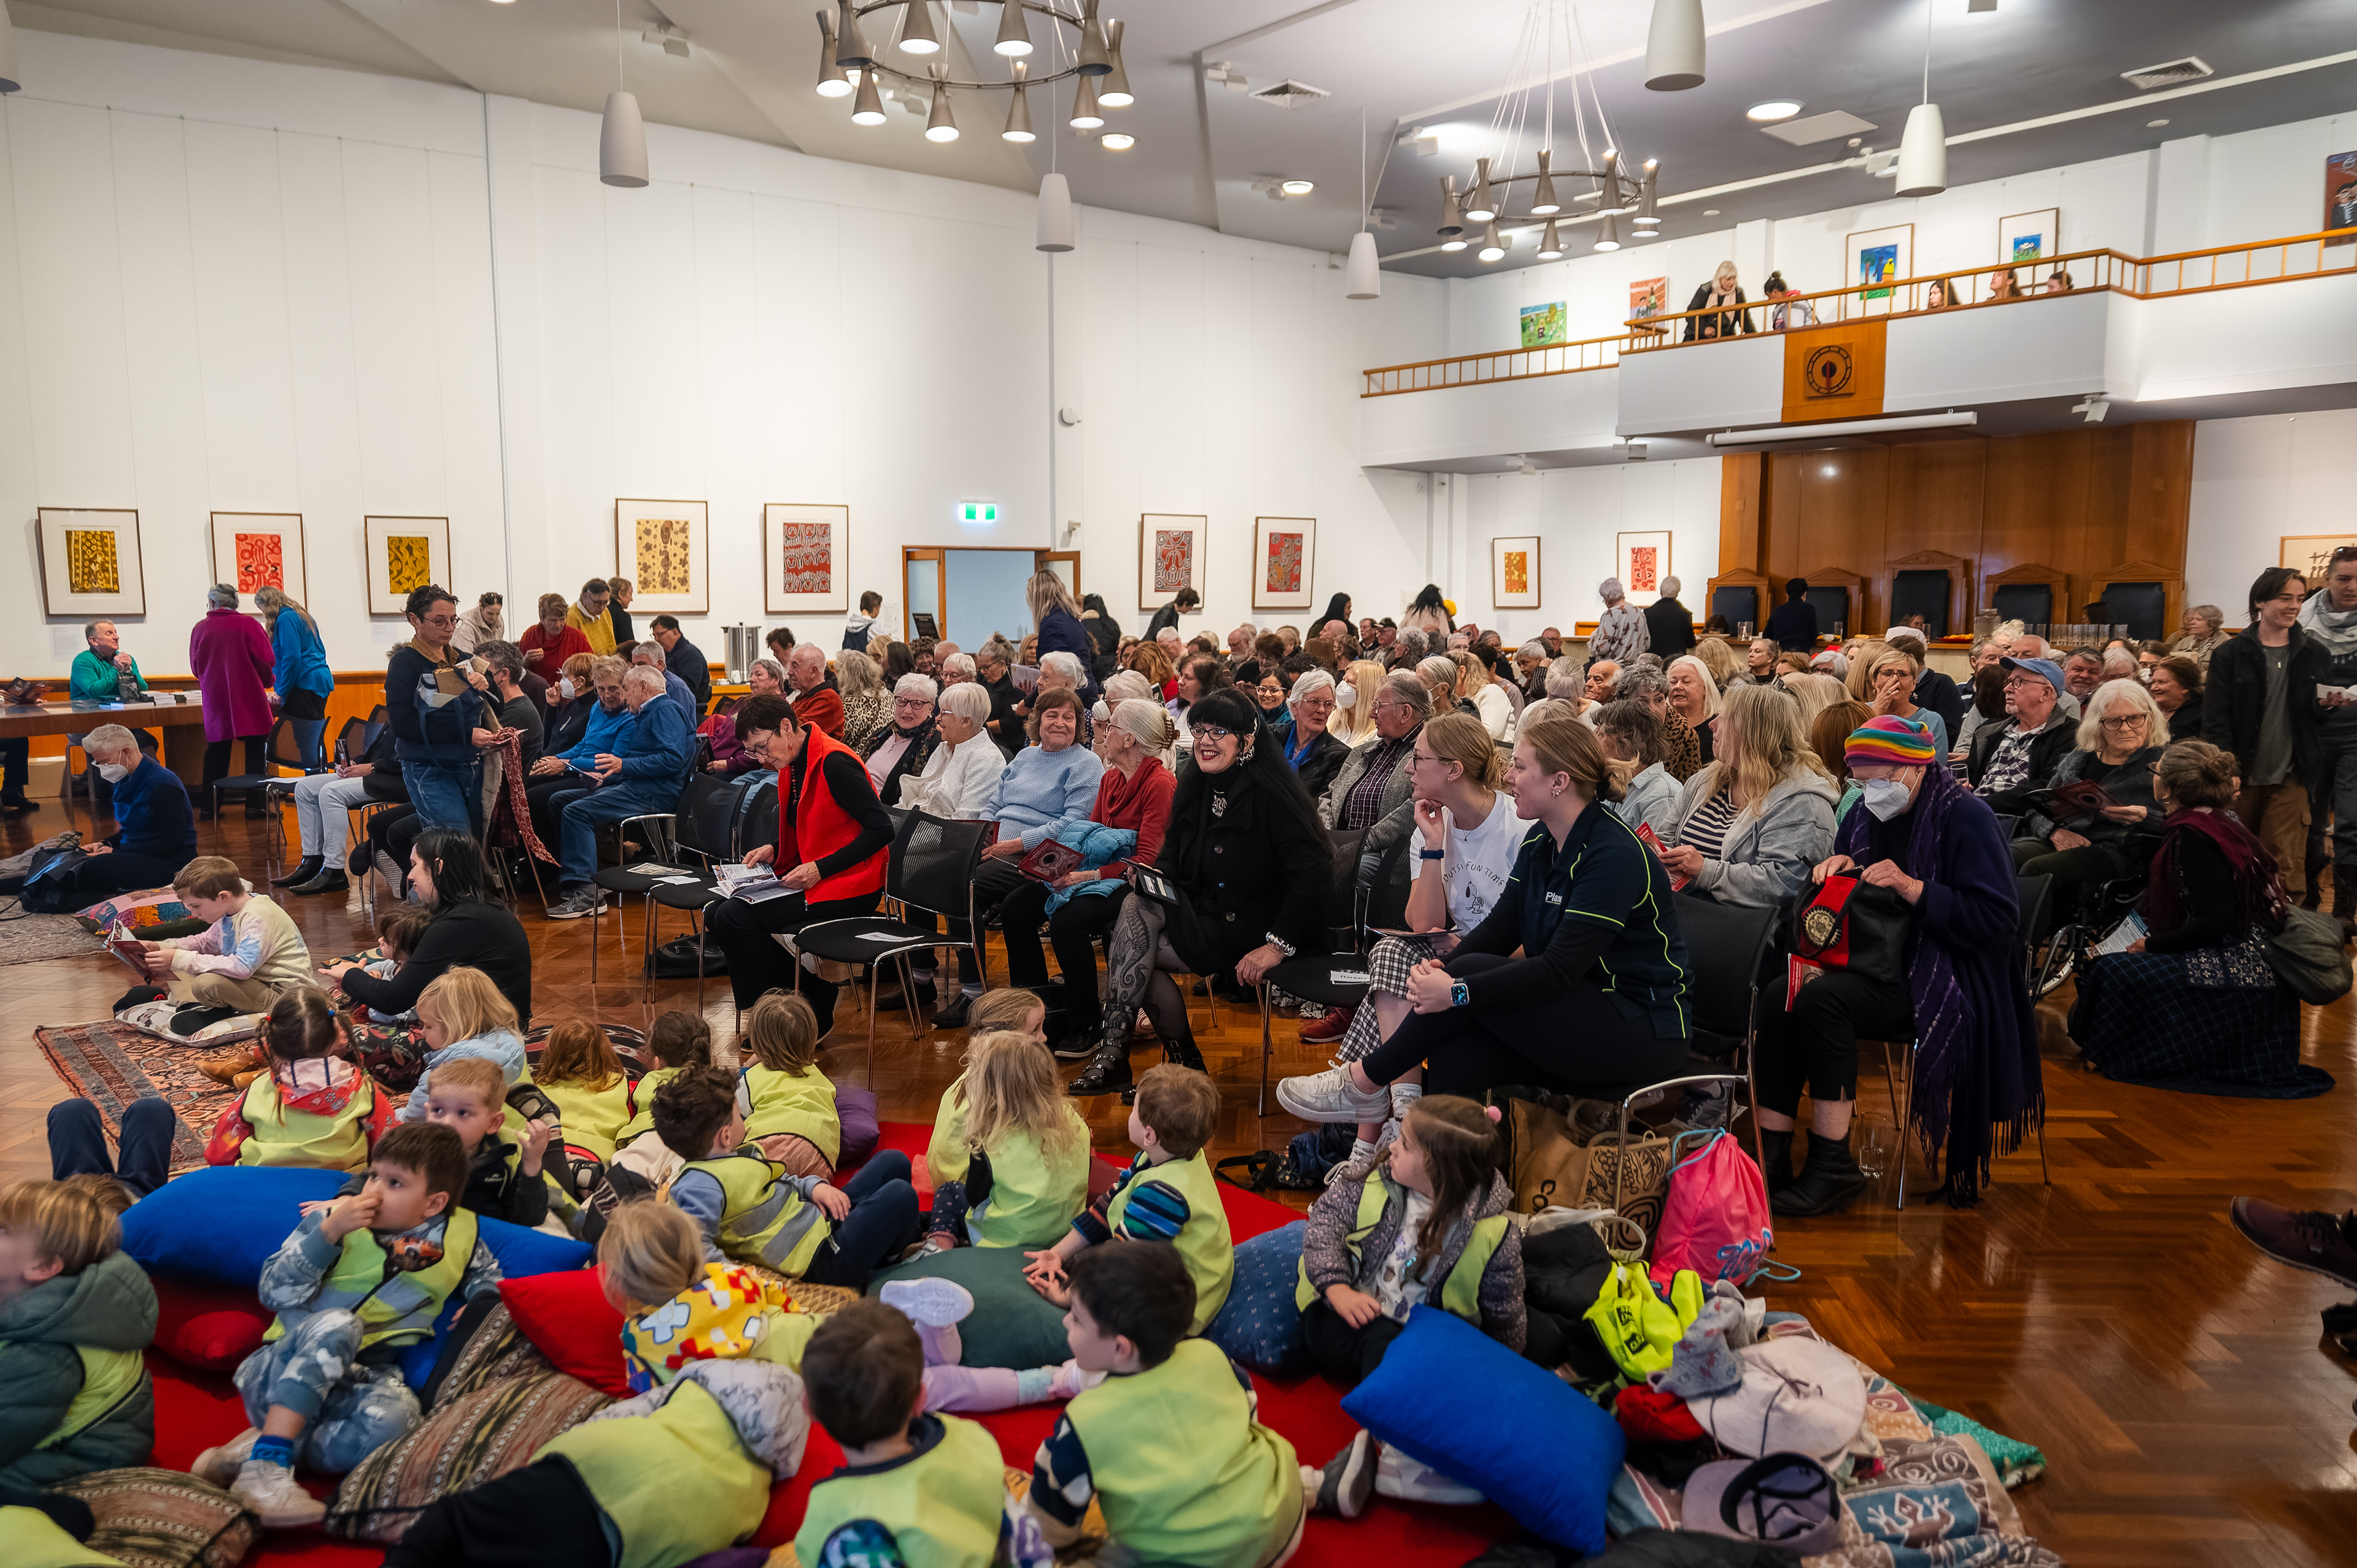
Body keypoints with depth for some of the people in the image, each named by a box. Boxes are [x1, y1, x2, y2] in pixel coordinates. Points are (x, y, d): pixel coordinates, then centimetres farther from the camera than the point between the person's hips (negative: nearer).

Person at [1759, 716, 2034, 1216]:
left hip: (1947, 979, -7)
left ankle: (1834, 1165, -21)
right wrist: (1838, 867, 0)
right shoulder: (1865, 815, 12)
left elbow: (1997, 922, -17)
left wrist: (1913, 888, -23)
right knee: (1778, 997, -21)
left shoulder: (1966, 816, -9)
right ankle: (1770, 1156, -20)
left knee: (1820, 998, -30)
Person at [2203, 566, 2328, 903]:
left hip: (2289, 777, 1)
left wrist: (2325, 705, -11)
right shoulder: (2231, 654, -1)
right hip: (2242, 775, -1)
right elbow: (2215, 718, -6)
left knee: (2286, 864, -5)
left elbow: (2317, 718, 13)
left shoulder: (2315, 655, 8)